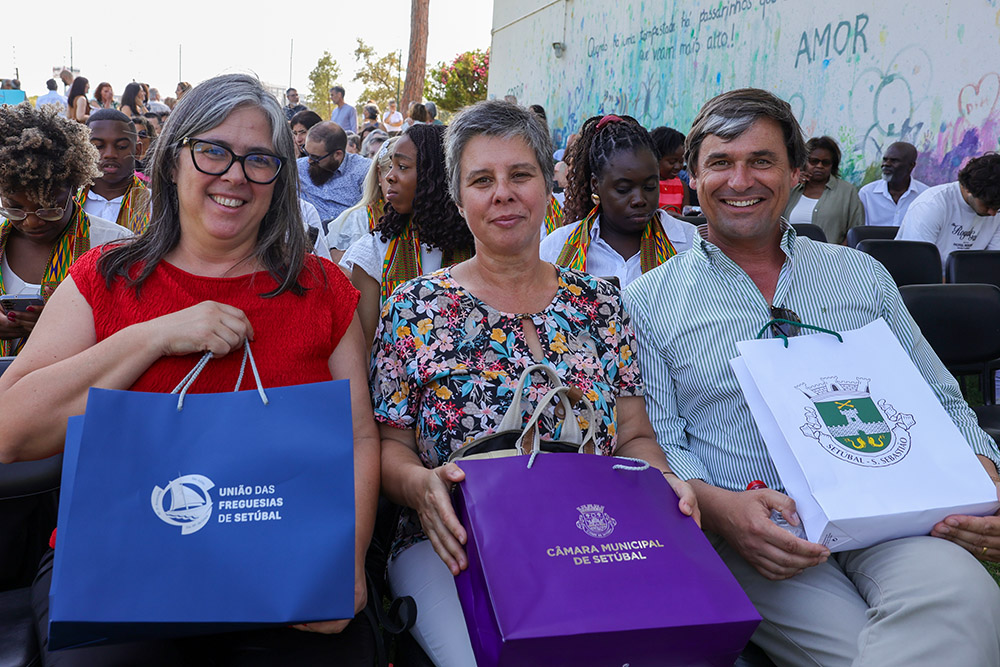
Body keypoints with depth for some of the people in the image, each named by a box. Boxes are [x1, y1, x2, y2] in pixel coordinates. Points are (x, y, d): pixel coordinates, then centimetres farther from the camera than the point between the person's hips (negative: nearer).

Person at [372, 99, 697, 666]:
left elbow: (635, 437, 10)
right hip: (452, 549, -2)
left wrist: (662, 482, -12)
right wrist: (421, 483, -20)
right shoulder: (416, 307, 3)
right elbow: (387, 444, 2)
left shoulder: (601, 304, 10)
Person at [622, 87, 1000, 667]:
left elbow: (939, 402, 18)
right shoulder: (650, 303, 7)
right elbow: (654, 441, 1)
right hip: (752, 534, -3)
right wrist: (718, 507, -19)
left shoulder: (861, 276, 16)